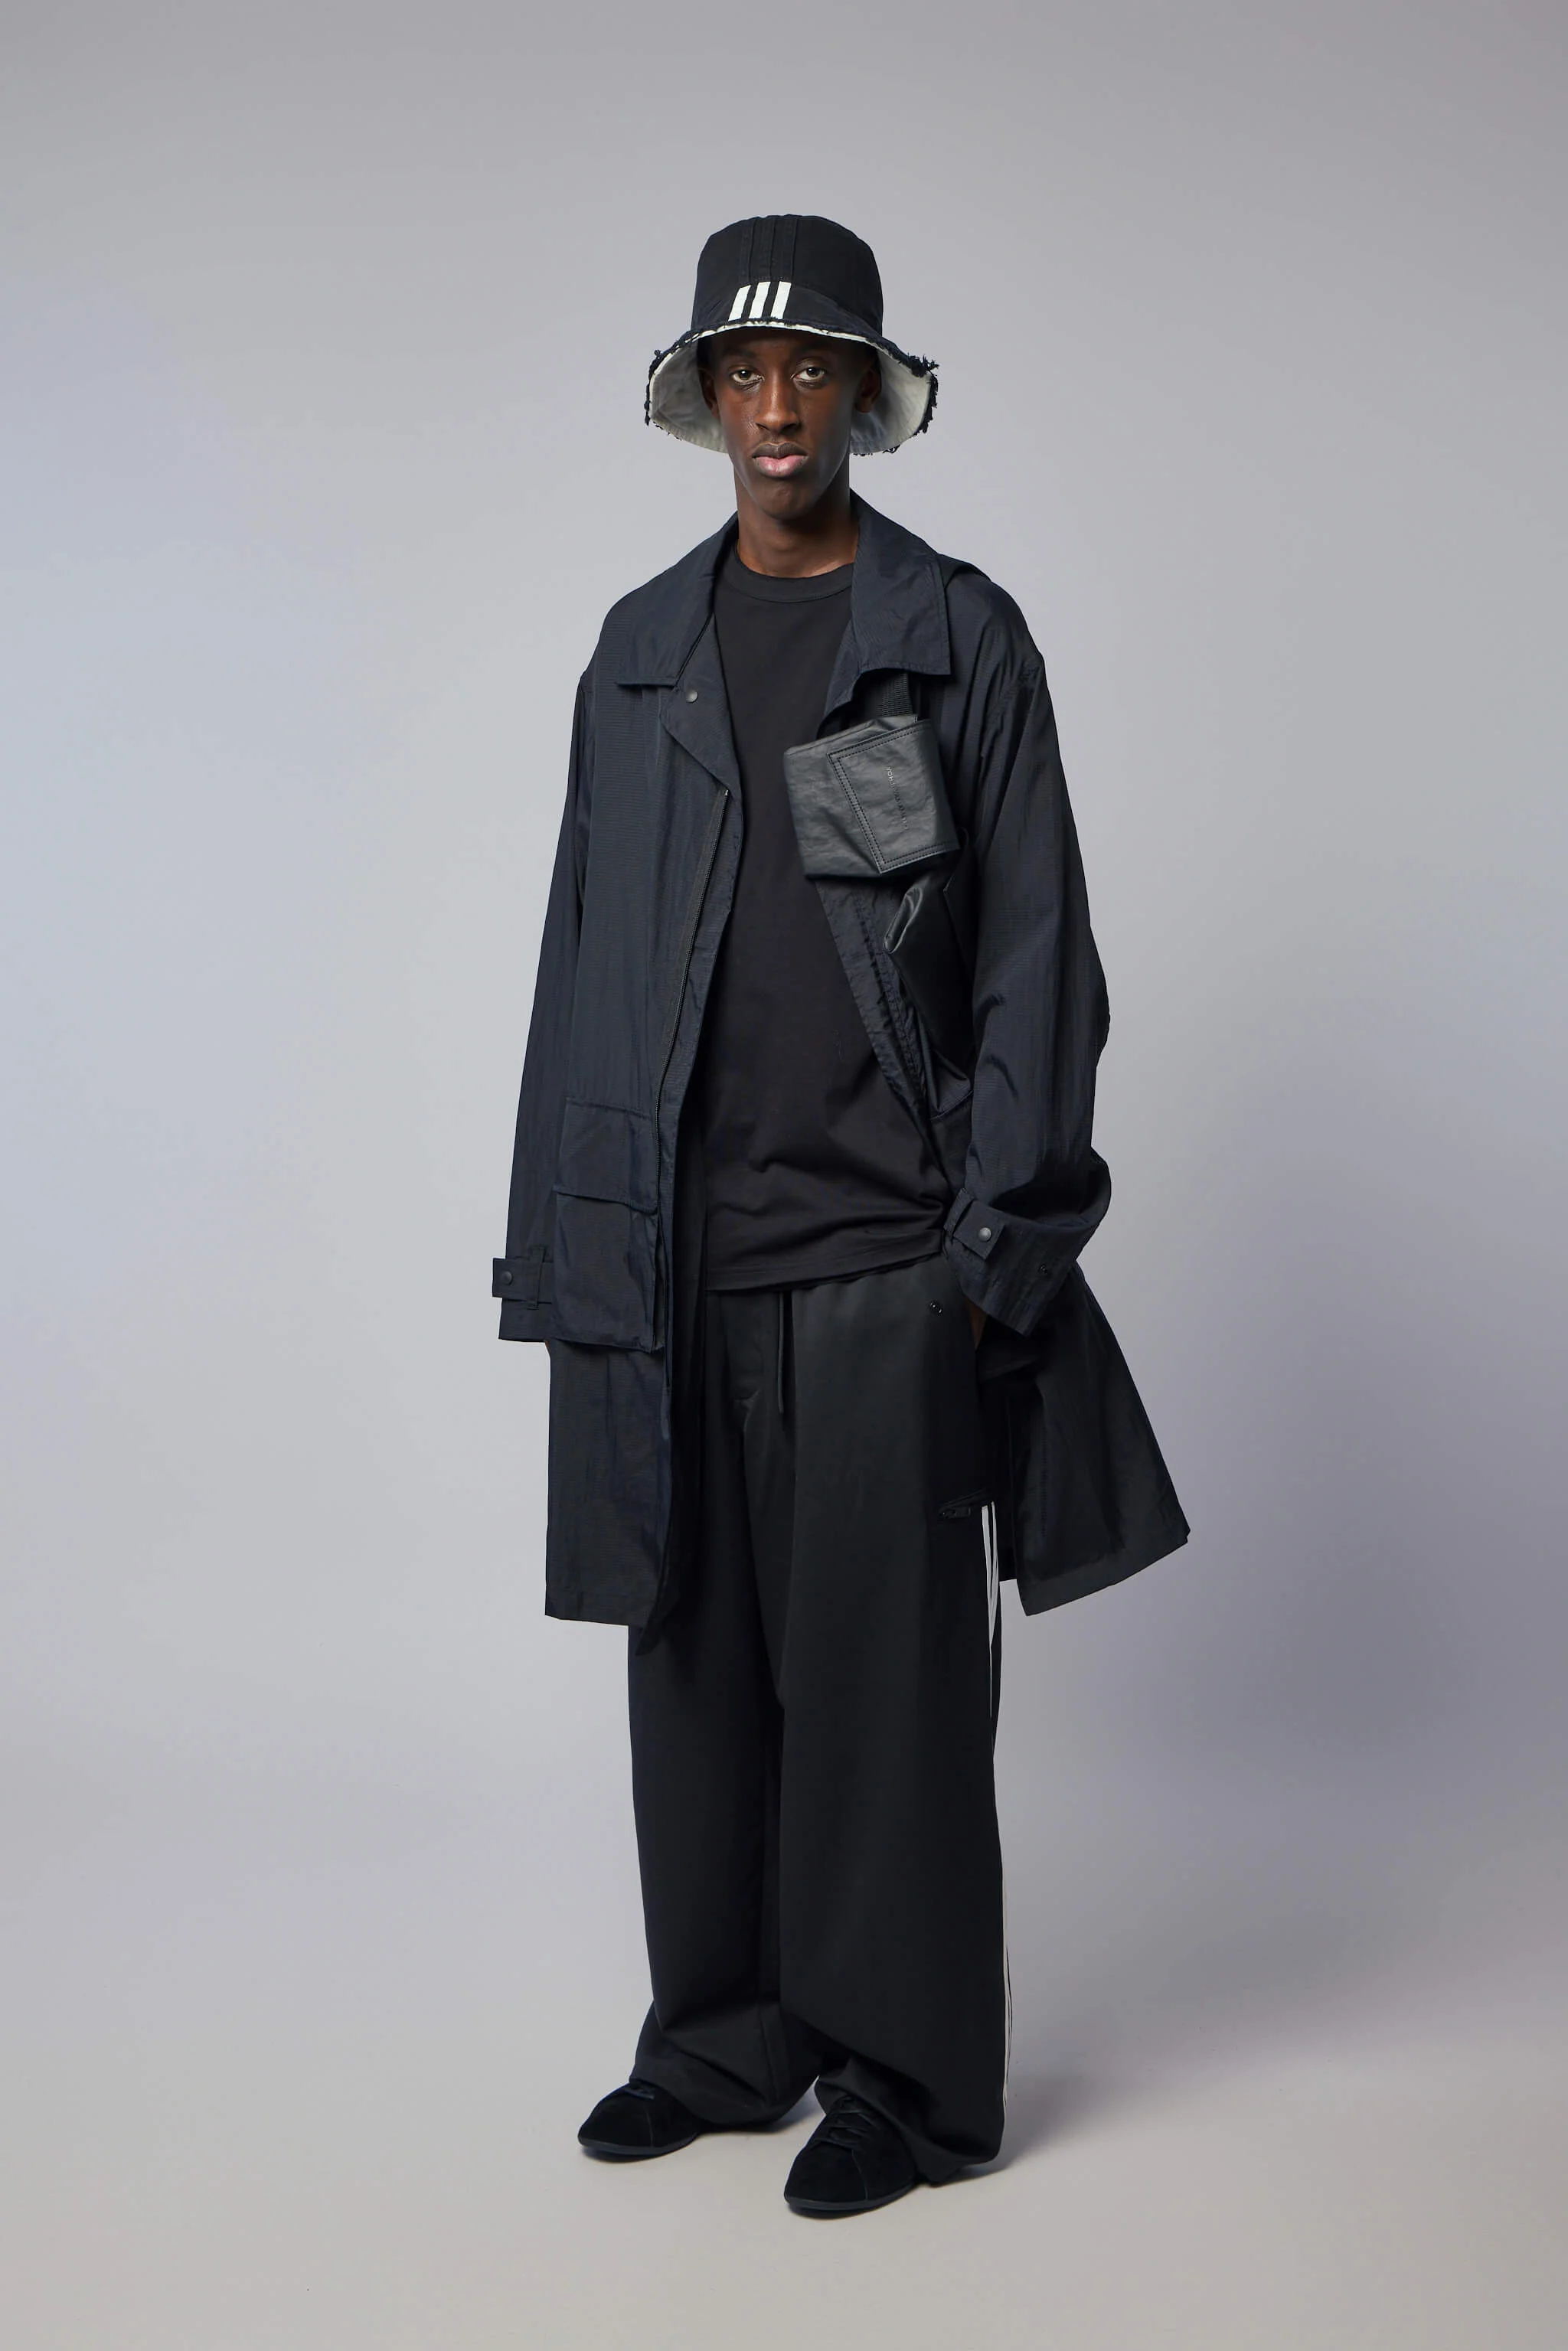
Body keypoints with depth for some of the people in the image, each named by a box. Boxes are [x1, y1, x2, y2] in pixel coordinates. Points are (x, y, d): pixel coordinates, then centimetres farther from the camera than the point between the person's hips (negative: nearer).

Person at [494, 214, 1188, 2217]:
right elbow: (585, 957, 13)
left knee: (885, 1671, 1)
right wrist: (562, 1249, 8)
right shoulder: (640, 652, 13)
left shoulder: (961, 638, 3)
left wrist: (998, 1245, -7)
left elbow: (1033, 958, 0)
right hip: (680, 1261, 4)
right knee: (697, 1657, 9)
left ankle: (907, 2072, 15)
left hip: (887, 1256, -3)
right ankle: (726, 2036, 24)